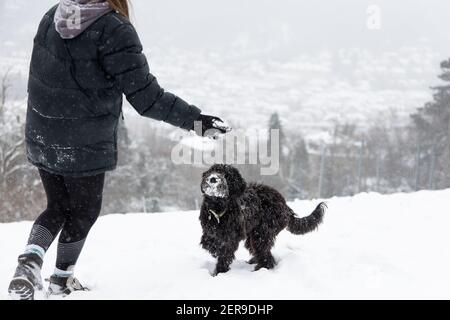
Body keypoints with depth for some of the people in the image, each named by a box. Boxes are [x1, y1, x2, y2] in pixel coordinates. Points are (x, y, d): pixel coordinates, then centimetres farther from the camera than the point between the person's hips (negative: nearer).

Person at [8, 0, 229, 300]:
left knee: (58, 206, 23)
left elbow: (46, 74, 11)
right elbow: (147, 97, -20)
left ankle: (31, 259, 1)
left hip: (40, 140, 6)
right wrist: (196, 118, -13)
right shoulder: (114, 31, -19)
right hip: (85, 146, -6)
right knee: (83, 212, 17)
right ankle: (62, 279, 32)